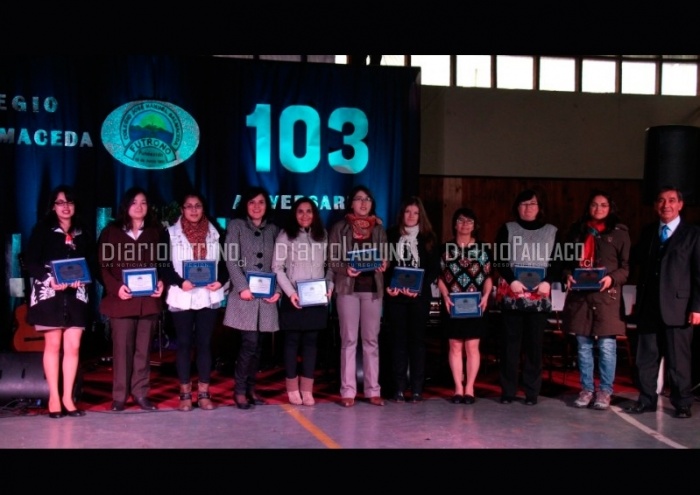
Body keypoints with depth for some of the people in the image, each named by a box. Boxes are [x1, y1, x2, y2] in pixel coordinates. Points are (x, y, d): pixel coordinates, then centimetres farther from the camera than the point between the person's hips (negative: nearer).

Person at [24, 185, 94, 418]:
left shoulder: (83, 233, 13)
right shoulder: (42, 230, 3)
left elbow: (91, 263, 9)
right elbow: (30, 261, -4)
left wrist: (81, 279, -11)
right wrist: (49, 280, -18)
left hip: (76, 295, 3)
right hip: (49, 294, -3)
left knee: (73, 346, 0)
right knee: (53, 345, 0)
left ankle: (67, 397, 7)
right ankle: (54, 397, 7)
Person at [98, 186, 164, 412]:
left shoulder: (156, 232, 12)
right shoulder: (111, 231, 5)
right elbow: (103, 265, 0)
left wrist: (161, 283, -8)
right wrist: (116, 287, -14)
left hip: (149, 299, 2)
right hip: (121, 299, -2)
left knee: (144, 348, 6)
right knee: (121, 348, -1)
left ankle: (141, 393, 13)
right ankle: (119, 396, 7)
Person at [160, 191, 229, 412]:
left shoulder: (215, 233, 10)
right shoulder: (171, 233, 2)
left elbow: (224, 262, 10)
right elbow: (164, 265, -2)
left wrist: (221, 281, -8)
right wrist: (180, 282, -17)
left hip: (208, 296, 2)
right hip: (181, 297, -2)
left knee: (205, 343, 4)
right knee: (184, 343, 3)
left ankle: (204, 393, 10)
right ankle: (185, 394, 10)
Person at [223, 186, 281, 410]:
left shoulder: (273, 230, 14)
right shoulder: (235, 226, 3)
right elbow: (231, 260, -5)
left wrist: (277, 290, -3)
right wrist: (242, 287, -15)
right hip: (245, 295, -4)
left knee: (257, 345, 7)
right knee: (250, 342, -10)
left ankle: (251, 389, 18)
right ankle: (239, 391, 2)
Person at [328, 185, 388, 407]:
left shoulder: (379, 229, 12)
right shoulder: (340, 228, 3)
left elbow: (385, 258, 13)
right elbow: (331, 259, -1)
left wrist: (383, 266, -9)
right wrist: (345, 269, -18)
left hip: (373, 289, 3)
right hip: (348, 288, -3)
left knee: (371, 340, 5)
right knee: (349, 340, -1)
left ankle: (373, 390, 10)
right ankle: (348, 391, 3)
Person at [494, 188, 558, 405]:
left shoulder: (552, 231, 12)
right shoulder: (507, 229, 10)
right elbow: (500, 259, 2)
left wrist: (548, 281, -11)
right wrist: (511, 280, -13)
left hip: (539, 296, 1)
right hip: (511, 294, 0)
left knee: (535, 344, 1)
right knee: (510, 342, -1)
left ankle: (532, 392, 6)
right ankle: (508, 391, 4)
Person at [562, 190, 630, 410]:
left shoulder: (620, 232, 4)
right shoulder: (577, 231, 13)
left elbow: (626, 266, 3)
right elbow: (567, 261, 16)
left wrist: (612, 278, -15)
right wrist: (568, 275, -4)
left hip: (607, 295, -3)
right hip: (580, 295, 3)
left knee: (606, 346, -4)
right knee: (583, 345, 7)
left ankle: (605, 391, 6)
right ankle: (586, 389, 16)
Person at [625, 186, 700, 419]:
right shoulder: (648, 232, 15)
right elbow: (637, 260, 15)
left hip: (677, 307, -4)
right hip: (649, 306, 4)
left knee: (678, 359, 3)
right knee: (646, 356, 8)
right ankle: (646, 399, 18)